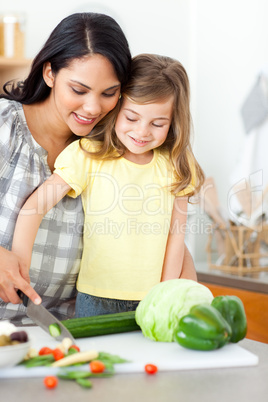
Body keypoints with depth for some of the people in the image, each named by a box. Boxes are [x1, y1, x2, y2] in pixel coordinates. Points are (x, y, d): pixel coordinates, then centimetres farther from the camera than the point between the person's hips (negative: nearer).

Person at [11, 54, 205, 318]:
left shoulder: (174, 167, 2)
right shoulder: (87, 156, -8)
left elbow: (175, 234, 4)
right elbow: (33, 208, -13)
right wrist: (19, 267, -23)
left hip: (150, 299, 2)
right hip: (96, 298, -2)